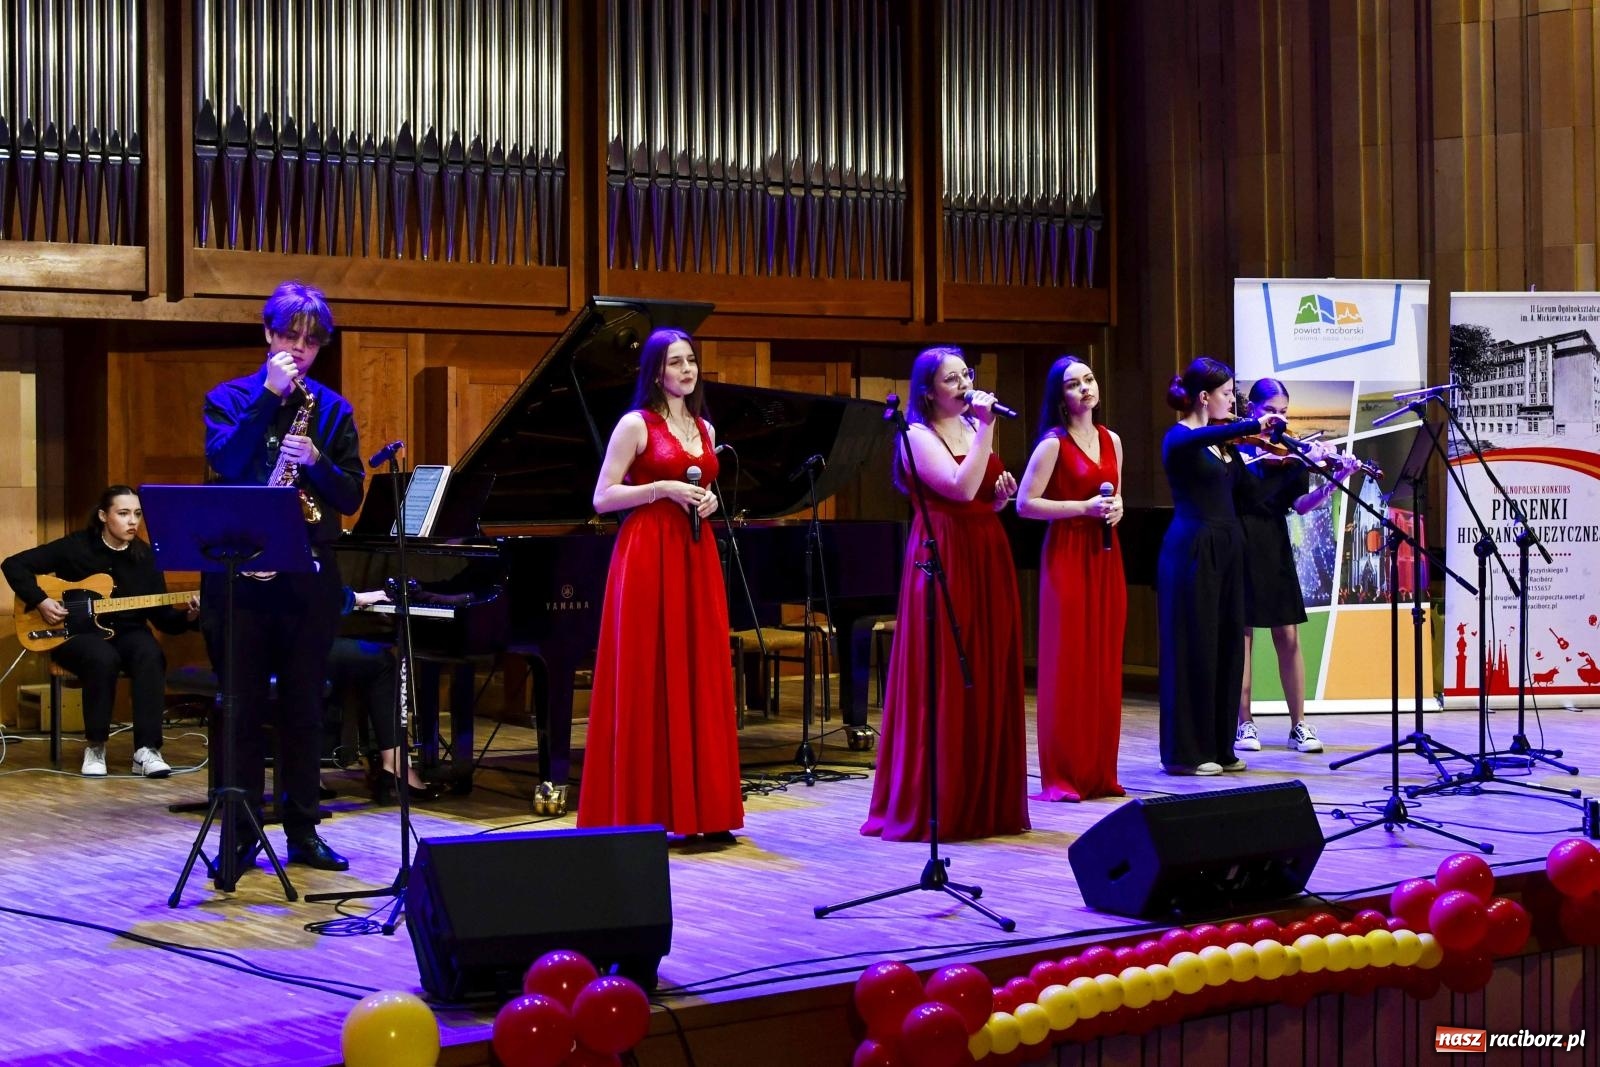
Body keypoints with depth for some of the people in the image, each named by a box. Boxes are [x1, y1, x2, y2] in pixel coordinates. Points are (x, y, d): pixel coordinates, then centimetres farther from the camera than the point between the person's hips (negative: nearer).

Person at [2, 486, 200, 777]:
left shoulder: (145, 556, 1)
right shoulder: (76, 546, -7)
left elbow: (161, 617, 1)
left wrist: (187, 616, -19)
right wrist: (40, 602, -16)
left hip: (127, 631, 3)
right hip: (76, 632, -3)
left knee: (150, 655, -32)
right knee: (103, 658, -37)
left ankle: (146, 750, -31)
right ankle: (94, 747, -19)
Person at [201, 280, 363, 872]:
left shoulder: (332, 408, 10)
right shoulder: (230, 397, 5)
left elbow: (351, 495, 4)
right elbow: (222, 460, -14)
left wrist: (315, 461, -15)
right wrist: (269, 395, -15)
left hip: (309, 575, 2)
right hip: (240, 572, -2)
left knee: (304, 706, 7)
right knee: (243, 706, 1)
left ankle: (302, 830, 15)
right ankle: (240, 834, 8)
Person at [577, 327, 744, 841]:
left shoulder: (703, 428, 15)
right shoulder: (636, 425, -3)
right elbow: (602, 499, -7)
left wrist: (708, 501, 4)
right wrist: (664, 489, -15)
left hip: (696, 557, 6)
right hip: (646, 557, -6)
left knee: (700, 678, 5)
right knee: (647, 681, -5)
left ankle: (699, 808, 11)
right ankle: (645, 811, 1)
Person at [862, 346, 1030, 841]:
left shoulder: (973, 426, 16)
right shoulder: (918, 436, -7)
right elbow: (961, 488, -22)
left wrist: (1003, 494, 3)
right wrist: (986, 429, -19)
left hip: (987, 558, 8)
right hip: (944, 561, -7)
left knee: (990, 682, 8)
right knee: (944, 685, -6)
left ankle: (985, 800, 15)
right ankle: (935, 806, 1)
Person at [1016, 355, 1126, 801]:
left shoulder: (1110, 441, 13)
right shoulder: (1053, 443, -6)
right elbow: (1025, 504, -11)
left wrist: (1117, 508, 3)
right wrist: (1084, 507, -16)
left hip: (1105, 555, 6)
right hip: (1068, 556, -6)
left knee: (1104, 664, 7)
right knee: (1067, 665, -6)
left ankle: (1100, 772, 14)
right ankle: (1061, 776, 0)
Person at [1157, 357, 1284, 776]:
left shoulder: (1224, 440, 13)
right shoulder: (1179, 438, -10)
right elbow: (1200, 439, -34)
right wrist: (1252, 425, -41)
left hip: (1226, 549, 8)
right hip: (1193, 548, -8)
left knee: (1228, 646, 9)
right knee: (1194, 647, -4)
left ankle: (1219, 745, 17)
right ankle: (1185, 751, 3)